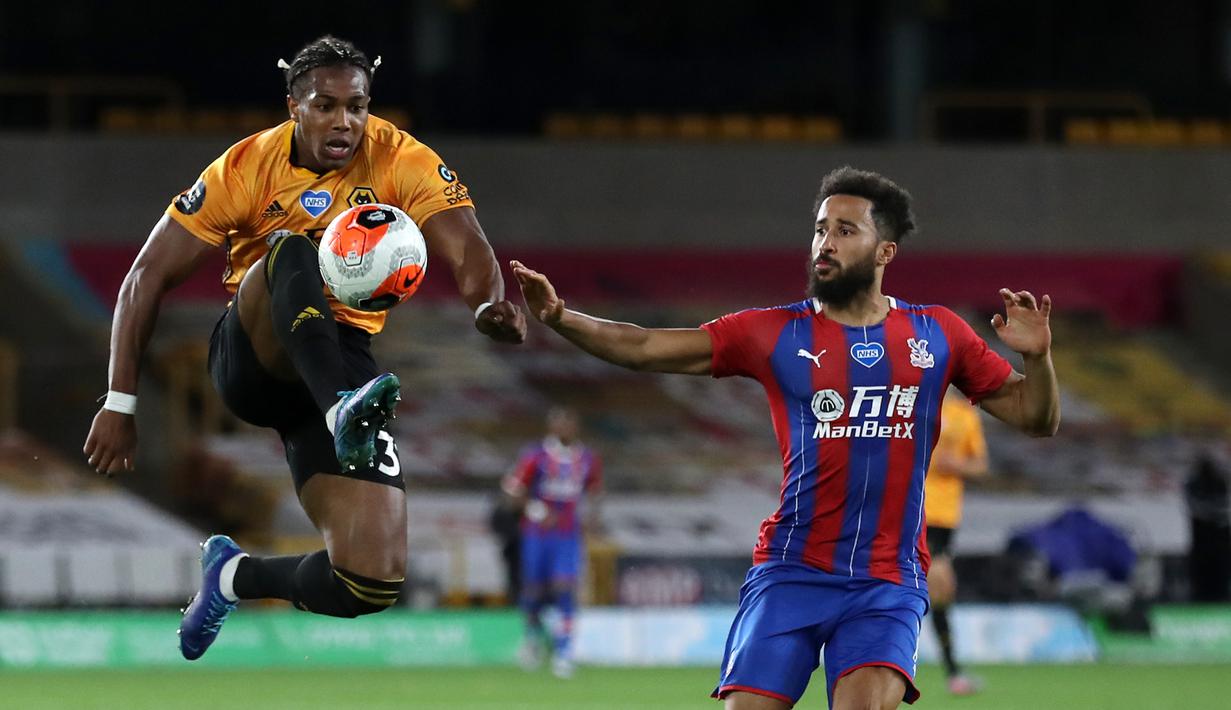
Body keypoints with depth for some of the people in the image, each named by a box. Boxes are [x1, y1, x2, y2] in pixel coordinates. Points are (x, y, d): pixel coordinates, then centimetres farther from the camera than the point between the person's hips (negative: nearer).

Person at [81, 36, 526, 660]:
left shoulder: (402, 162, -7)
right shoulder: (247, 168, -8)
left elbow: (468, 253, -21)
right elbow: (149, 276, -6)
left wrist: (489, 305, -45)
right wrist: (119, 402, -12)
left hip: (338, 361, 2)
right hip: (250, 351, -2)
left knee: (372, 583, -15)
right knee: (292, 252, -34)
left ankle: (235, 576, 16)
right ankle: (344, 410, -55)